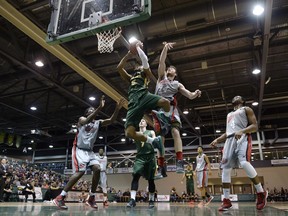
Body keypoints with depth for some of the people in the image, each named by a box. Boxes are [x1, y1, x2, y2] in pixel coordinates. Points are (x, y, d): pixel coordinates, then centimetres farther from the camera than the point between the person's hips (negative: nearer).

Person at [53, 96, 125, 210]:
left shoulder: (98, 122, 12)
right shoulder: (81, 119, -2)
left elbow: (111, 120, -3)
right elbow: (87, 120, -28)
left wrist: (117, 109, -20)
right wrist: (100, 108, -38)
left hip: (89, 151, 6)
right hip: (79, 149, -6)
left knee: (97, 169, -13)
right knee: (80, 172, -21)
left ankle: (91, 198, -3)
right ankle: (59, 198, -13)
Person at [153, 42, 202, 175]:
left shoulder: (178, 84, 23)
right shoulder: (162, 77, 22)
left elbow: (189, 96, 11)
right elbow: (161, 62, 8)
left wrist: (195, 94, -12)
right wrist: (165, 48, -5)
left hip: (170, 108, 0)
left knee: (175, 132, -21)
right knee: (160, 137, -3)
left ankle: (179, 161, -27)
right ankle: (161, 166, -2)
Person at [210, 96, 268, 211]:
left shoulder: (246, 109, 13)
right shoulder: (229, 114, 32)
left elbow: (255, 126, 0)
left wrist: (241, 131, -20)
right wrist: (217, 140, 16)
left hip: (242, 137, -7)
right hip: (230, 139, 7)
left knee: (244, 163, -31)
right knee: (225, 168, -5)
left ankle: (261, 193, -13)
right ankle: (226, 200, 1)